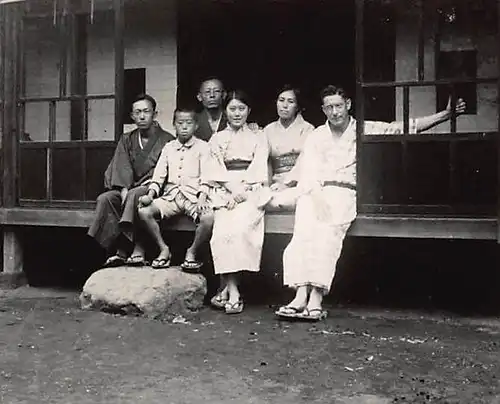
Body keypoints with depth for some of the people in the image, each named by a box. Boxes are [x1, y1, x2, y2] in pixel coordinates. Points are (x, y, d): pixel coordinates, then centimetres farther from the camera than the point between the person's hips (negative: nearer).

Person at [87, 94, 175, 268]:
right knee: (104, 199, -22)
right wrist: (124, 189, -16)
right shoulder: (126, 140, 17)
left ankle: (138, 251, -41)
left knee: (134, 196, -36)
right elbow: (122, 167, 3)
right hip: (129, 188, 5)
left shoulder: (166, 140, 4)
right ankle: (120, 251, -29)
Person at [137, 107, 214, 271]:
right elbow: (159, 175, 11)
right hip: (171, 195, 3)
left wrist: (202, 197, -20)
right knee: (144, 211, -21)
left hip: (194, 195, -3)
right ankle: (164, 249, -3)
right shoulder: (168, 147, 18)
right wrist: (151, 194, -7)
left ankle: (192, 252, -6)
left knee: (208, 218, -33)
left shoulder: (202, 147, 7)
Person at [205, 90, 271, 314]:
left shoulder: (258, 139, 18)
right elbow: (216, 171, 7)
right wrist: (232, 188, -11)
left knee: (239, 227, -30)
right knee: (224, 228, -27)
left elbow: (259, 171, 5)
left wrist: (242, 190, -12)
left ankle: (226, 288, -24)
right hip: (224, 192, 1)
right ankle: (233, 292, -24)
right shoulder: (216, 139, 20)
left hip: (252, 192, -1)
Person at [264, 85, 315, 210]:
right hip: (275, 183, 3)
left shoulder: (307, 129, 8)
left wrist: (287, 183, -17)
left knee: (280, 200, -34)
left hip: (298, 183, -2)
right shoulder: (269, 130, 19)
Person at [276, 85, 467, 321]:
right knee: (304, 228, -30)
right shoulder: (316, 136, 18)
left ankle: (315, 299, -38)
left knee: (327, 230, -32)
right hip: (314, 194, 2)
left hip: (345, 194, -2)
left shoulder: (366, 130, 14)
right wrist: (317, 198, -15)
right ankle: (301, 296, -36)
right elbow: (308, 174, 5)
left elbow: (409, 127, 10)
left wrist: (447, 114, 3)